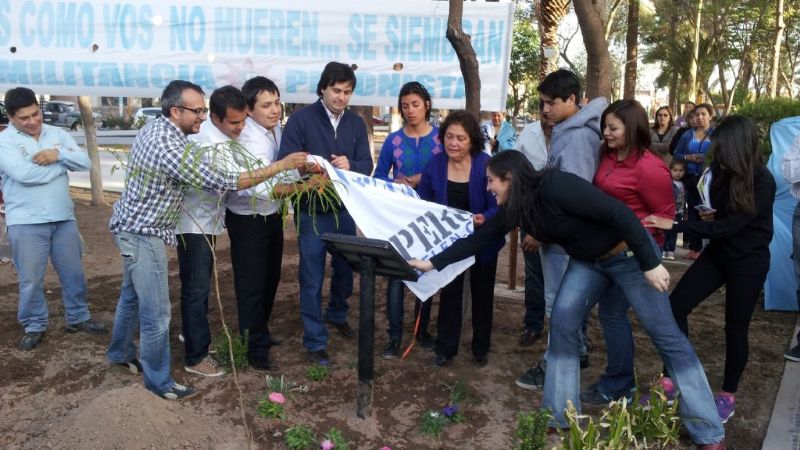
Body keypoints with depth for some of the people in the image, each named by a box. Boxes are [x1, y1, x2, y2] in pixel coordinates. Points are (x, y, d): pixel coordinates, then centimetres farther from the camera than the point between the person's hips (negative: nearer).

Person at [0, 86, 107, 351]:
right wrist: (62, 164, -10)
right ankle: (34, 327, 23)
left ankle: (77, 318, 29)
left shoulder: (57, 134, 7)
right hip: (26, 223, -4)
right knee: (31, 279, 5)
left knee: (73, 272, 12)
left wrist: (57, 154, -18)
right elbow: (23, 174, -23)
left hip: (63, 218, 4)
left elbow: (84, 162, -1)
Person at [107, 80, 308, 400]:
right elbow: (226, 182, -28)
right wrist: (281, 165, -24)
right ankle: (158, 381, 14)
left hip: (131, 227, 10)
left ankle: (120, 352, 45)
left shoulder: (154, 128, 2)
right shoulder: (172, 149, -29)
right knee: (156, 312, 0)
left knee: (132, 295, 25)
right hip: (144, 234, -10)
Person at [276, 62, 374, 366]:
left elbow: (367, 165, 0)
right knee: (312, 278, 2)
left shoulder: (357, 123, 5)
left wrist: (349, 165, -22)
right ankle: (315, 341, 15)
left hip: (346, 209, 5)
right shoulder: (301, 119, -8)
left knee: (346, 269, 19)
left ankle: (337, 314, 46)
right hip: (312, 211, -4)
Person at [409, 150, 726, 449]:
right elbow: (479, 239, 4)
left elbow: (619, 213, -30)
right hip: (587, 261, 8)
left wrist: (651, 264, -26)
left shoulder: (556, 186, -30)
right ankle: (559, 415, 9)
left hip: (629, 254, -7)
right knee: (562, 322, -3)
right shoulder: (514, 208, -4)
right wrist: (433, 263, 5)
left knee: (666, 335, -2)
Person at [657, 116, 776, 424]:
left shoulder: (762, 182, -22)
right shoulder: (723, 170, -3)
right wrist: (706, 215, -6)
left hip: (748, 262, -6)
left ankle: (728, 395, 25)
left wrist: (676, 225, -32)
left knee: (735, 327, 5)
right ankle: (670, 379, 10)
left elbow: (729, 226, -28)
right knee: (675, 306, -2)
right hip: (718, 253, 7)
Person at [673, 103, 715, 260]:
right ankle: (695, 247, 17)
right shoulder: (687, 135, 12)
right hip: (691, 179, 4)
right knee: (693, 211, 8)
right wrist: (688, 157, -8)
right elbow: (676, 154, 9)